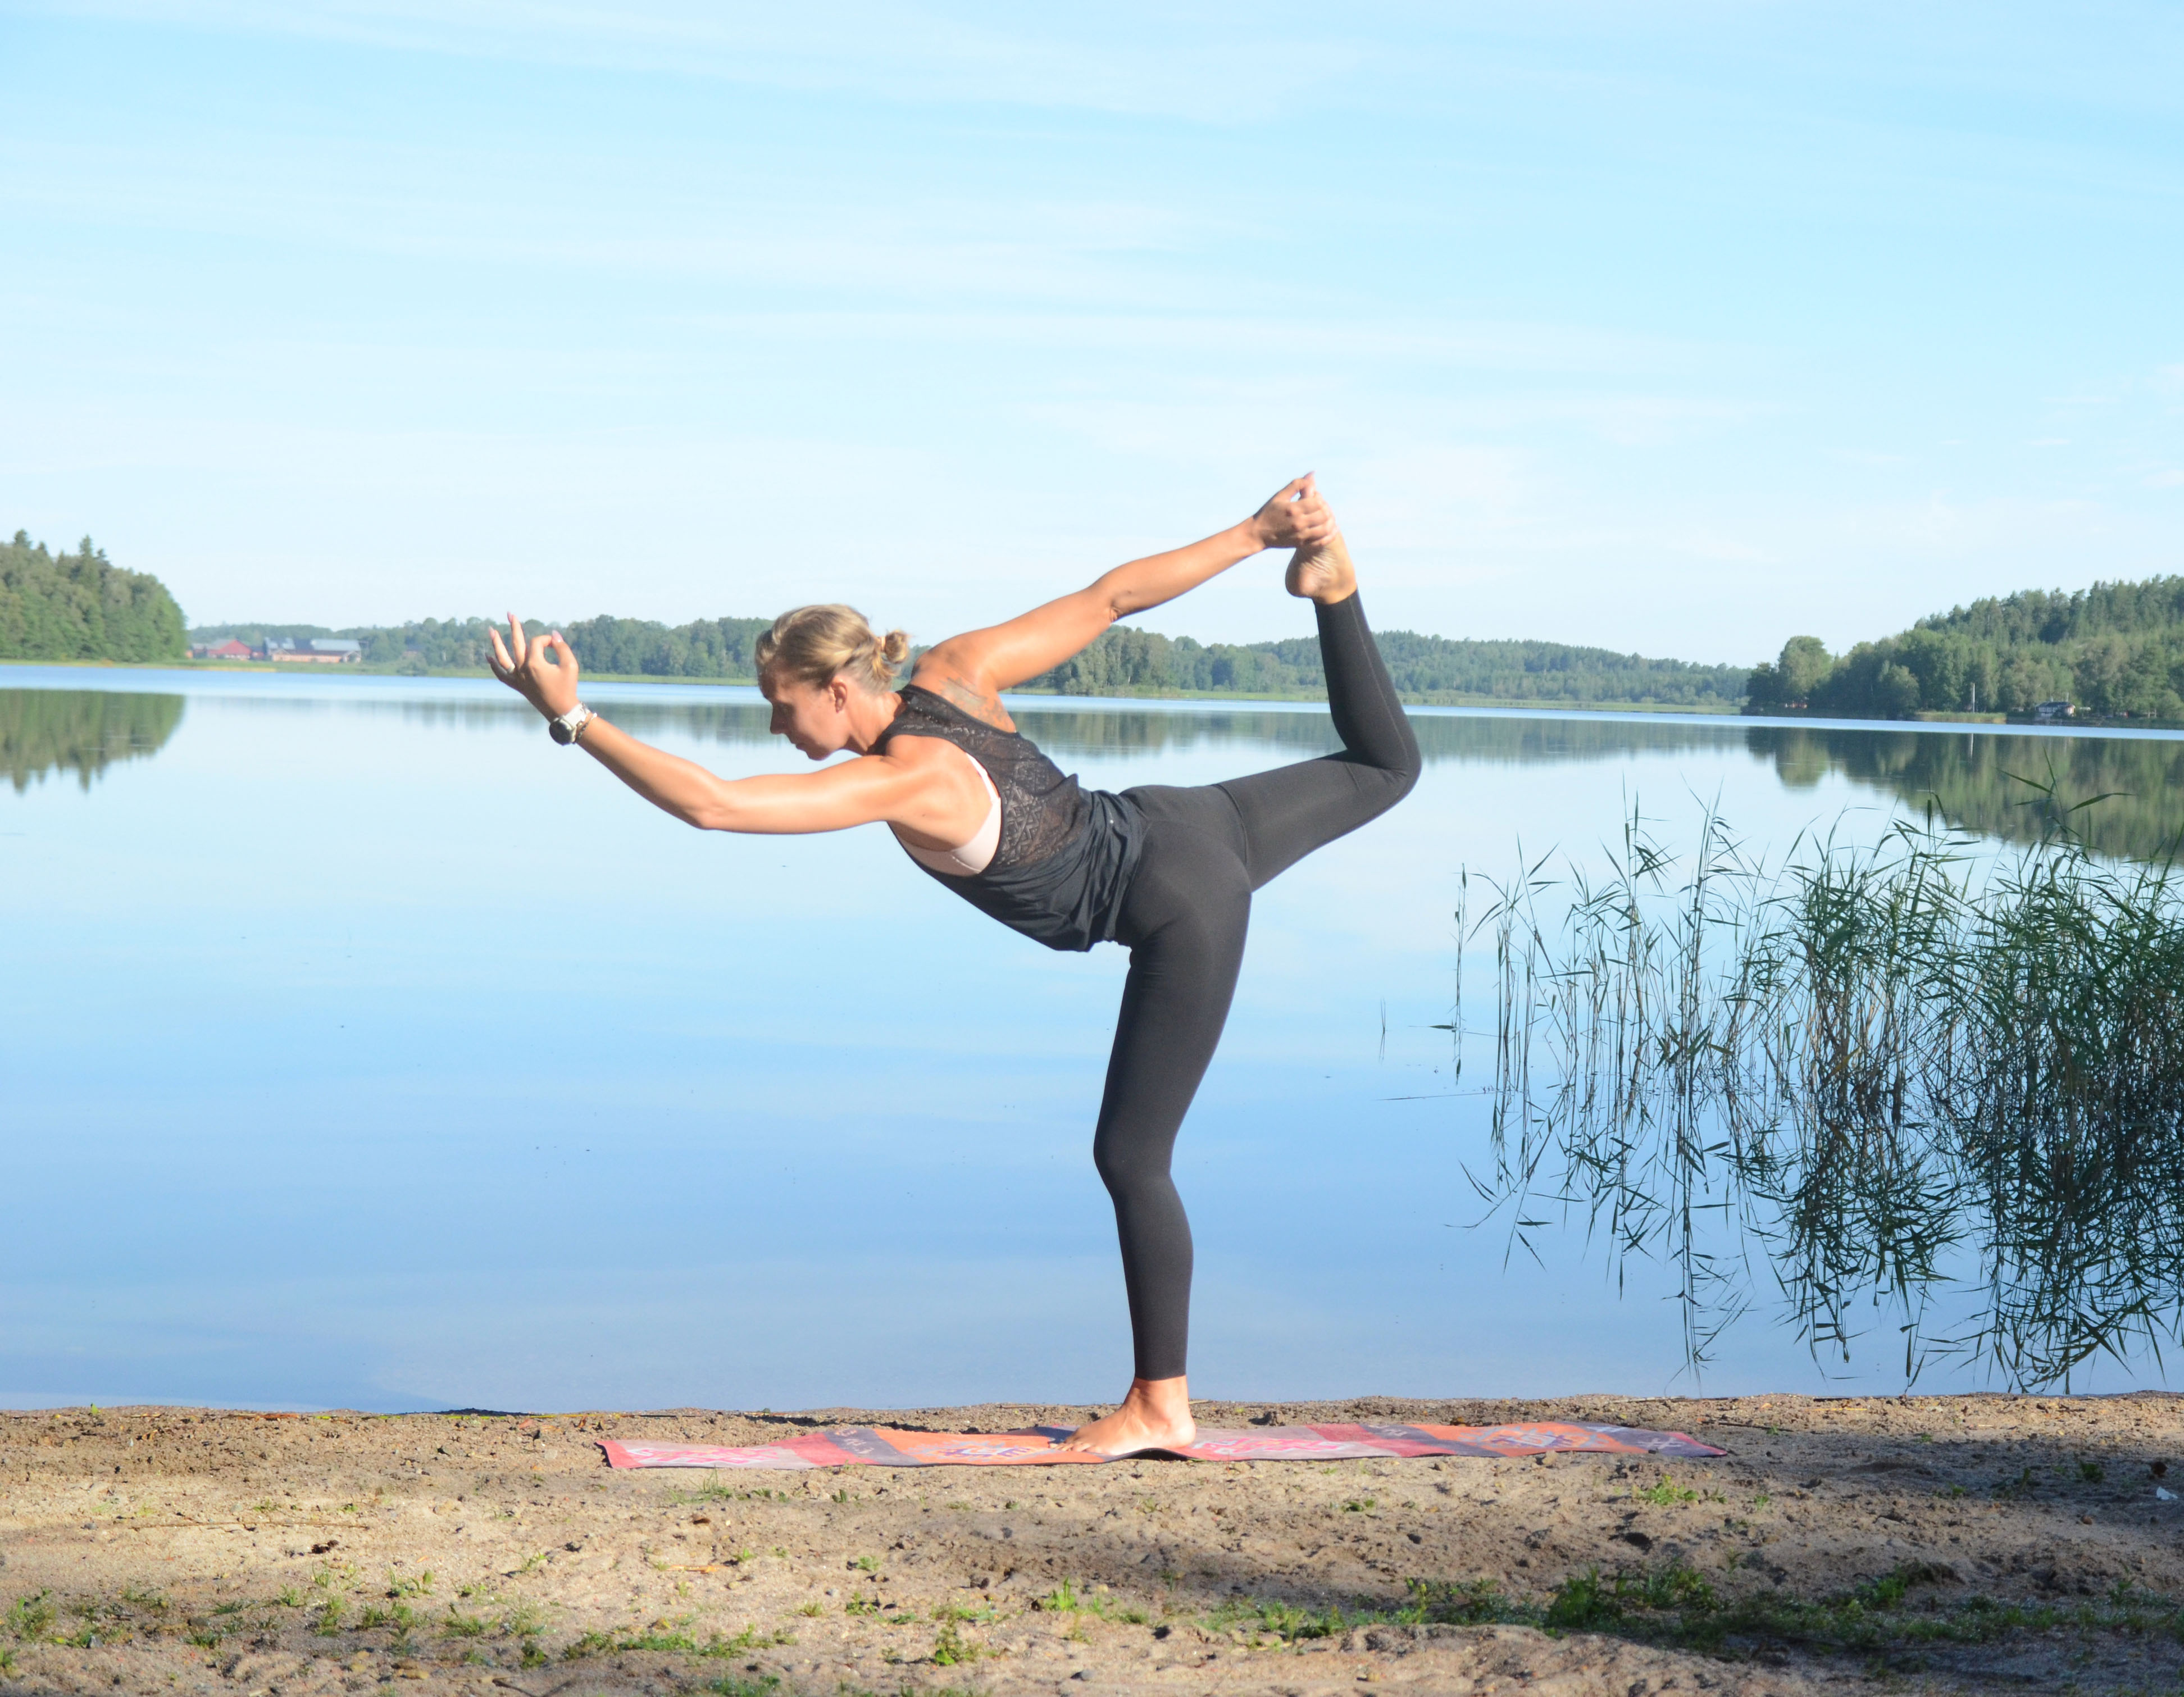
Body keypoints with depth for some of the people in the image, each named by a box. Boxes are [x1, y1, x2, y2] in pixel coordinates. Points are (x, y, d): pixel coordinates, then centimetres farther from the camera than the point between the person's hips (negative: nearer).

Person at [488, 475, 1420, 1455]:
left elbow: (710, 803, -36)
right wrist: (1254, 535, 3)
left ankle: (1161, 1408, 8)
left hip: (1183, 912, -8)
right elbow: (1111, 595, -3)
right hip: (1178, 826, 8)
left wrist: (571, 719, -33)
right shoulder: (956, 674, -8)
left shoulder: (906, 781, -28)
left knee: (1131, 1158, 0)